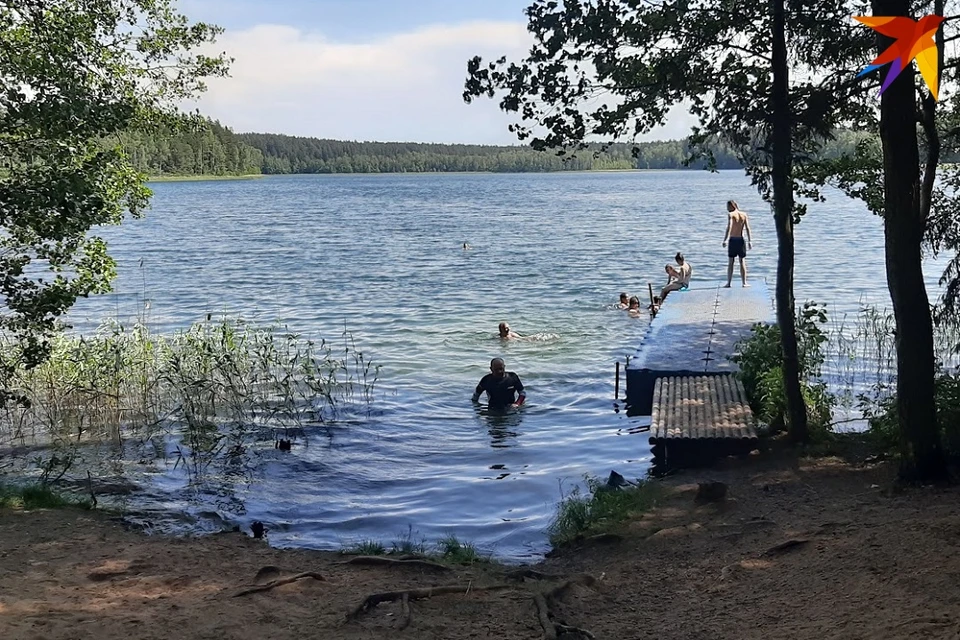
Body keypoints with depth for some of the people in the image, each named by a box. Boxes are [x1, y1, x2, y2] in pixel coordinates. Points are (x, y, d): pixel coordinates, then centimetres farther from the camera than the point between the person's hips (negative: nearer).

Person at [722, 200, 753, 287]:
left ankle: (728, 283, 2)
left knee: (730, 262, 3)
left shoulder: (730, 214, -7)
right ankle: (744, 283, 9)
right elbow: (747, 229, 2)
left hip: (732, 240, -3)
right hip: (741, 240, 3)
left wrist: (725, 240, -23)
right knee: (742, 261, 9)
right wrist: (749, 241, 4)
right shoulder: (744, 214, 6)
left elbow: (729, 227, -19)